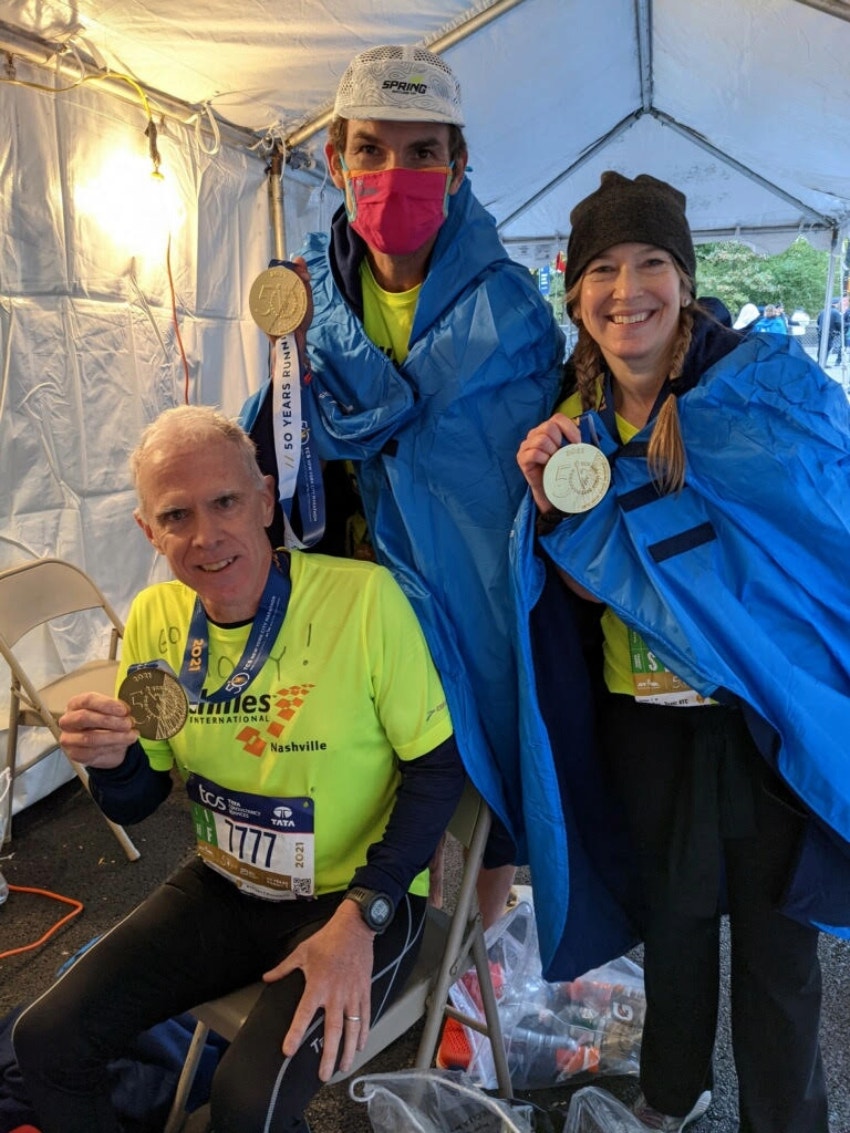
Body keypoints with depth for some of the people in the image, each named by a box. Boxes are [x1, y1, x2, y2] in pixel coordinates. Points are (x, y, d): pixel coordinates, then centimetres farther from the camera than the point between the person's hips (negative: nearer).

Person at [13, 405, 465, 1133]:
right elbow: (137, 804, 6)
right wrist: (111, 761, -18)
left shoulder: (363, 596, -24)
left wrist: (361, 915, -21)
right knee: (45, 1043, 0)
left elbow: (438, 766, -14)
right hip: (227, 888, 5)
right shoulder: (155, 619, -5)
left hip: (359, 896, -5)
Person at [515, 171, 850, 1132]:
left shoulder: (769, 376, -10)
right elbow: (589, 592, 2)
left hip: (772, 717, -3)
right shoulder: (574, 421, 1)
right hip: (646, 721, 4)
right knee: (671, 911, 22)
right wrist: (551, 500, -16)